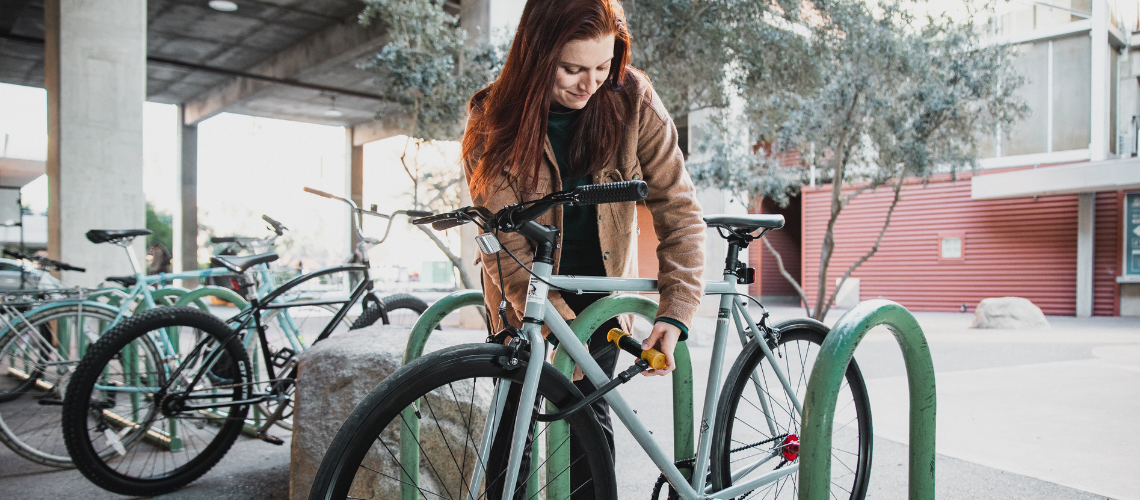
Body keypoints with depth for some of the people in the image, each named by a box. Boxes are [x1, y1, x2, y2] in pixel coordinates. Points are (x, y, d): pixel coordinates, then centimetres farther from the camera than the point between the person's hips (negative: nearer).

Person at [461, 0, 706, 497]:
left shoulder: (633, 101, -18)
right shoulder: (494, 121, -20)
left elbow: (679, 209, -17)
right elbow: (506, 245, -21)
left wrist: (675, 313, -27)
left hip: (600, 283, 1)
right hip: (524, 290, 0)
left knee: (589, 415, -2)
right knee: (515, 417, 2)